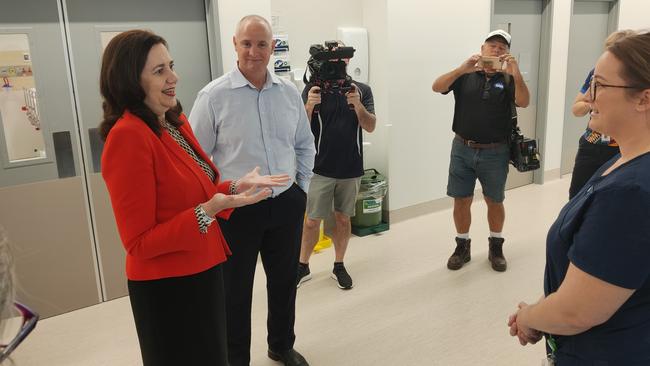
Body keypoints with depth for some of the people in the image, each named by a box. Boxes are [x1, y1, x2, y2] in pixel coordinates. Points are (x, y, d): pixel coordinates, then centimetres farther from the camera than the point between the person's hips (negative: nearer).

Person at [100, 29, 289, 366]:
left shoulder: (175, 121, 3)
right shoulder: (127, 136, -23)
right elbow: (138, 242, -22)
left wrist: (236, 186, 0)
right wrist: (208, 211, -30)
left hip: (202, 271, 8)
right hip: (166, 287, -8)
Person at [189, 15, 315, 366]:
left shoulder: (289, 92, 3)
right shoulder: (214, 96, -11)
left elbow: (305, 144, 15)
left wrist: (301, 186, 11)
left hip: (286, 205, 5)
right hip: (237, 209, -4)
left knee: (284, 282, 20)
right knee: (235, 291, 10)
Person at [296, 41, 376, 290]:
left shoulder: (361, 90, 1)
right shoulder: (314, 88, -4)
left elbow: (370, 127, -5)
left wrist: (358, 105, -23)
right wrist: (309, 106, -28)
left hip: (351, 168, 2)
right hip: (320, 168, -2)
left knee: (343, 218, 13)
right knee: (312, 220, 5)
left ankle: (339, 266, 27)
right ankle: (302, 266, 21)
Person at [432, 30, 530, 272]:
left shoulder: (508, 79, 1)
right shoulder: (465, 75, 1)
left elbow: (523, 102, -16)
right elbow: (437, 87, -14)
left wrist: (516, 72, -31)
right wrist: (462, 68, -28)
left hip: (495, 152, 0)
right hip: (462, 149, 0)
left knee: (495, 202, 13)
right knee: (461, 201, 8)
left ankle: (496, 247, 31)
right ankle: (462, 246, 26)